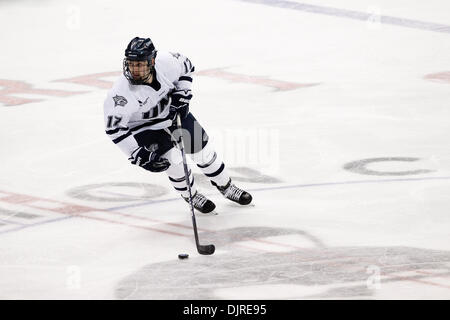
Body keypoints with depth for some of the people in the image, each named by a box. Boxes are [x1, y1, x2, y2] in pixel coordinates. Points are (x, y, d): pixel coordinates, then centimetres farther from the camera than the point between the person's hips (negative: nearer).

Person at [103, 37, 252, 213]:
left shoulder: (166, 61, -28)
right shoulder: (121, 92, -37)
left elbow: (186, 67, -3)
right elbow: (114, 128, -30)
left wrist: (182, 92, -14)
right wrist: (138, 154, -33)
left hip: (172, 110, 4)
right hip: (144, 126, -4)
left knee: (202, 149, 9)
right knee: (172, 159, -15)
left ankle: (225, 186, 34)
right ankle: (191, 195, 15)